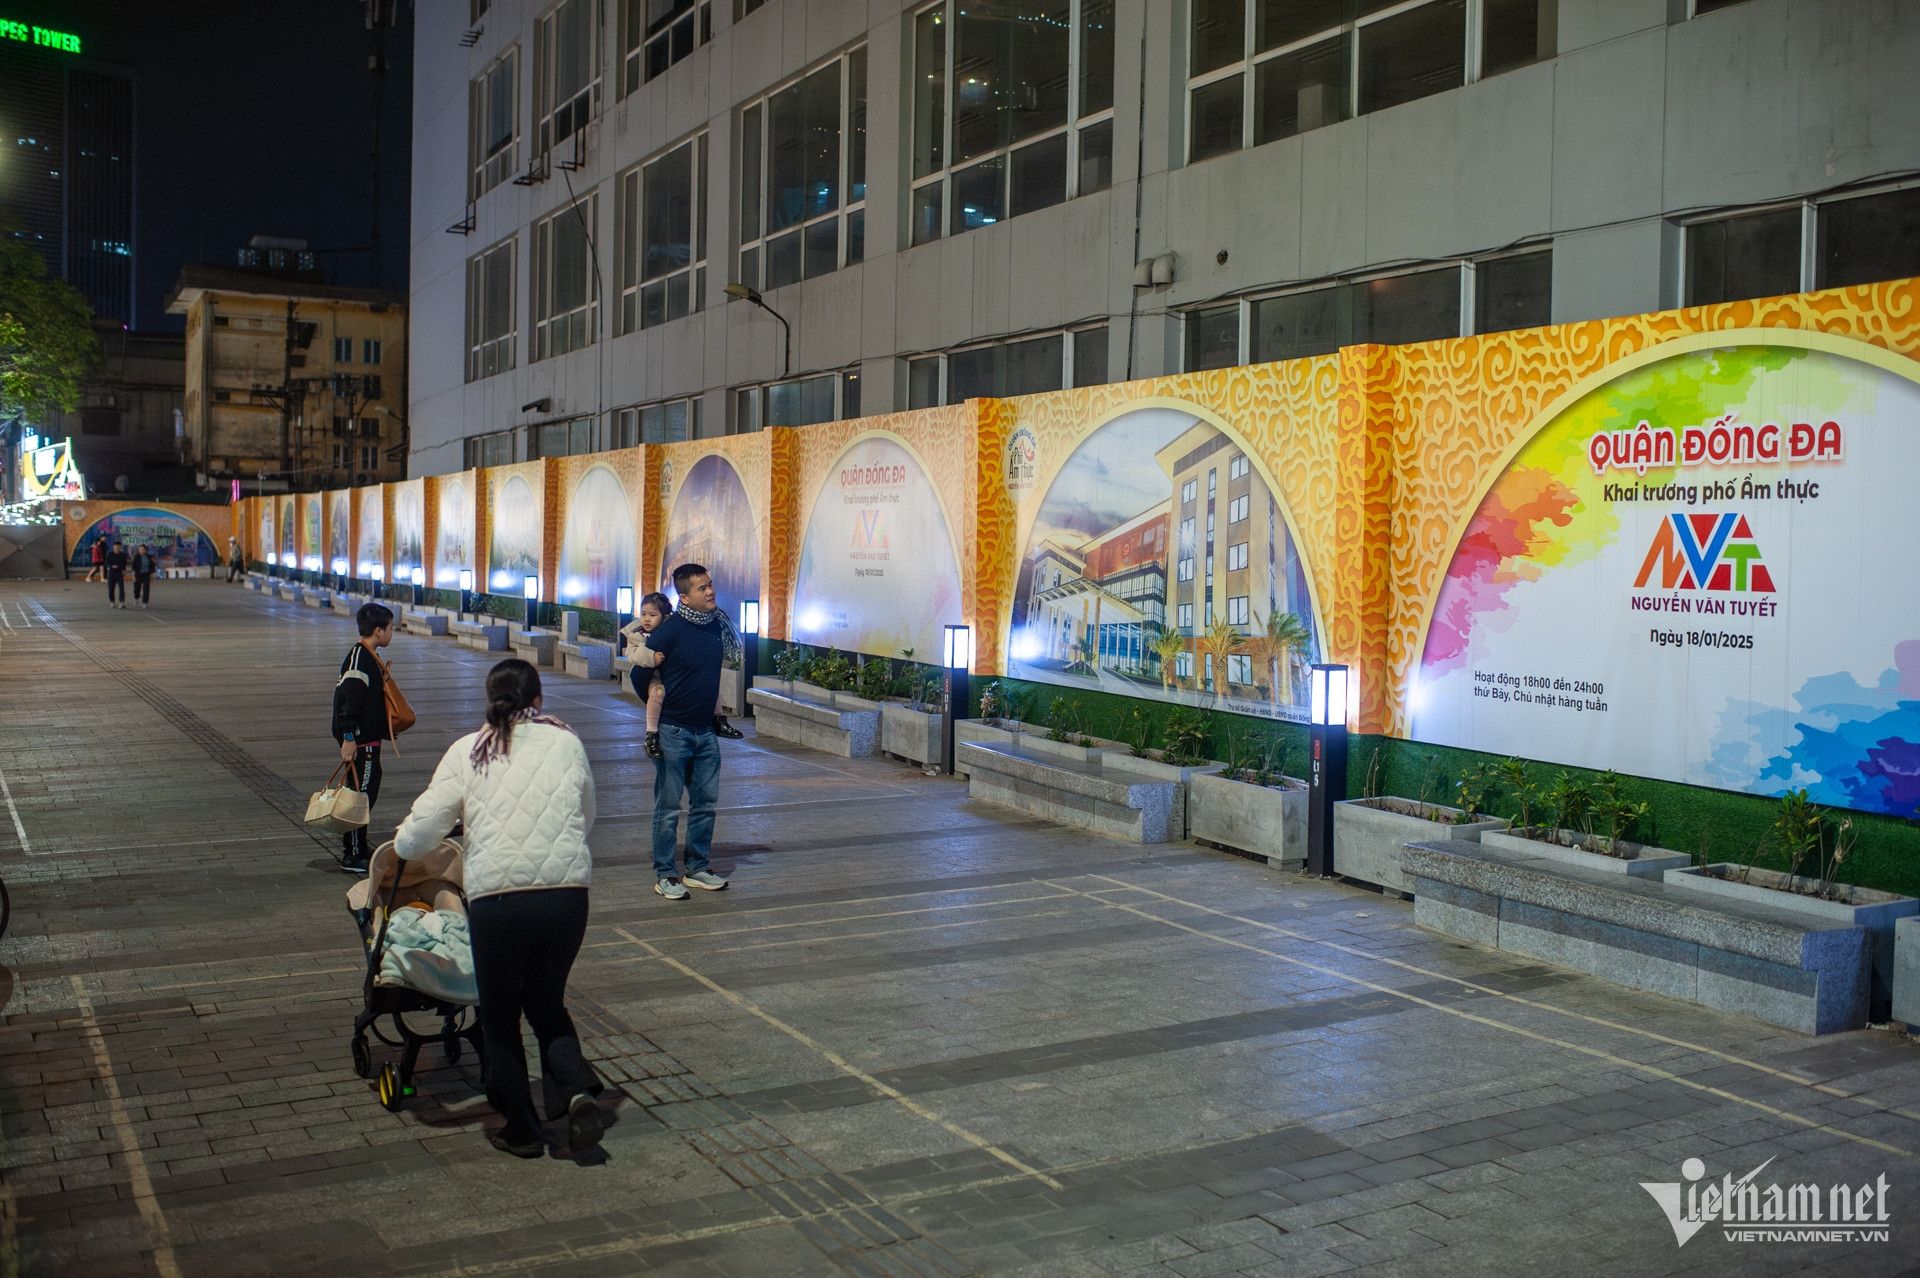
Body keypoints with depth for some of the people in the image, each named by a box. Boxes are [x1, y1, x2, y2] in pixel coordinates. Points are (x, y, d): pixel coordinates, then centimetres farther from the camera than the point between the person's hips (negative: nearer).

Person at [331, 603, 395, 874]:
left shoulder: (371, 657, 14)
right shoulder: (358, 658, -18)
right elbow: (347, 699, -22)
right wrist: (349, 738, -24)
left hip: (370, 739, 10)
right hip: (360, 741, -10)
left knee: (369, 791, 16)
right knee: (362, 794, -7)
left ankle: (358, 846, 27)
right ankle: (352, 856, -2)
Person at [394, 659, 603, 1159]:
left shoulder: (467, 752, 4)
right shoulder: (567, 743, 8)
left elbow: (416, 838, 3)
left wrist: (404, 842, 25)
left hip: (496, 897, -2)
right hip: (567, 892, 2)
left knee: (500, 1017, 16)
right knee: (547, 1002, 23)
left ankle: (522, 1131, 23)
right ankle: (576, 1088, 1)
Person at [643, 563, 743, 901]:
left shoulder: (718, 622, 3)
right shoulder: (669, 630, -16)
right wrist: (655, 722, -8)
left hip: (706, 730, 6)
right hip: (674, 731, -6)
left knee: (705, 801, 12)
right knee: (669, 806, 2)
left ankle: (698, 868, 24)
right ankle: (664, 875, 11)